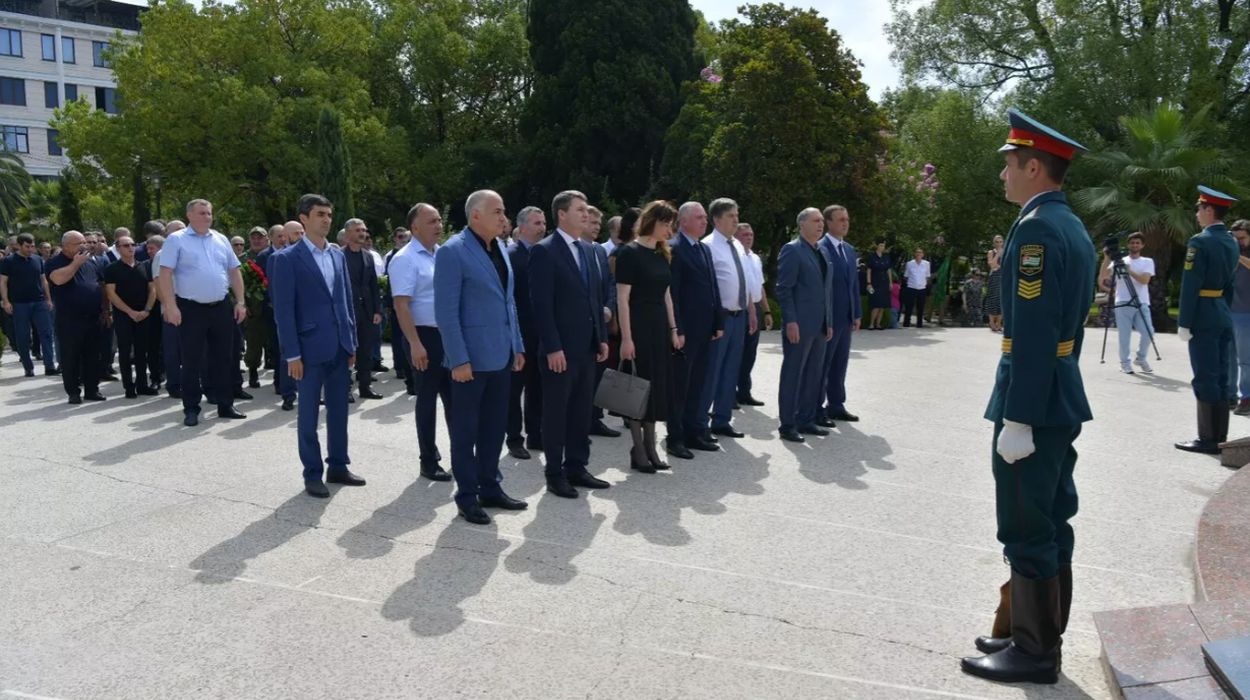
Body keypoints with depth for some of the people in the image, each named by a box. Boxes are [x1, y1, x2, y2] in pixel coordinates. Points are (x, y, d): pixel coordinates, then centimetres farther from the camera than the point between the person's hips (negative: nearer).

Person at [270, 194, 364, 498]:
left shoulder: (338, 255, 11)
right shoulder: (287, 258, -7)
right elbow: (283, 309, -10)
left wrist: (352, 342, 10)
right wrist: (292, 354, -13)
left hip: (340, 347, 5)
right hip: (311, 348, -5)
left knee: (339, 411, 12)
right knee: (309, 414, 5)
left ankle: (338, 467, 24)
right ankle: (312, 475, 15)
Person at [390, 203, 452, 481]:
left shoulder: (444, 254, 10)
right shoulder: (405, 259, -12)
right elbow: (401, 305, -18)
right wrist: (415, 344, -23)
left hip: (450, 334, 7)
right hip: (425, 336, -6)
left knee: (454, 396, 12)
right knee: (427, 399, 4)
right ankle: (429, 461, 16)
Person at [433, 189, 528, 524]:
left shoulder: (500, 248, 11)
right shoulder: (453, 251, -13)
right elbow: (446, 311, -16)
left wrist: (517, 346, 13)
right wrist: (459, 359, -19)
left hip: (500, 355, 7)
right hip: (471, 357, -7)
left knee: (495, 426, 15)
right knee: (466, 429, 5)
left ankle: (490, 487, 27)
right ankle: (467, 496, 16)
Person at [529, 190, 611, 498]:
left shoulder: (588, 250, 13)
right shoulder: (544, 251, -11)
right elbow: (541, 304, -16)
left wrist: (602, 337, 12)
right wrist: (552, 347, -19)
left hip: (587, 347, 7)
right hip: (560, 349, -7)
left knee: (582, 411, 13)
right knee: (556, 412, 4)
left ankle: (576, 467, 24)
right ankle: (555, 474, 14)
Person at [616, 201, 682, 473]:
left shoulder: (661, 254, 11)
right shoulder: (629, 252, -11)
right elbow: (622, 298, -15)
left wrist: (673, 330, 11)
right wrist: (626, 338, -19)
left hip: (660, 327, 7)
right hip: (638, 327, -7)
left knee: (657, 386, 9)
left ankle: (650, 448, 18)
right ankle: (638, 451, 8)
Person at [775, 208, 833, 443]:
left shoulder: (823, 251, 16)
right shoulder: (791, 250, -8)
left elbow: (827, 289, 18)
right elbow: (784, 289, -13)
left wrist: (829, 322, 14)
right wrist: (790, 321, -18)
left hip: (820, 326, 8)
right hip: (799, 325, -8)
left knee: (814, 375, 11)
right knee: (792, 375, 0)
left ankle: (806, 420, 21)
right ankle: (787, 425, 7)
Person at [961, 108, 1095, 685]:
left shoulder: (1036, 229, -18)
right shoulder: (1073, 228, 14)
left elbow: (1033, 334, -23)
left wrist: (1016, 420, -22)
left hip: (1034, 401, -10)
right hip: (1062, 398, 10)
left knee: (1028, 531, 0)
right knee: (1050, 525, 16)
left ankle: (1034, 652, 12)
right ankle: (1040, 635, 29)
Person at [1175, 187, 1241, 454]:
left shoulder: (1200, 242, -15)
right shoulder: (1232, 243, 13)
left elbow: (1190, 286, -18)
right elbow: (1230, 284, 17)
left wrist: (1184, 322, -16)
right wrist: (1222, 309, 21)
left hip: (1203, 318, -9)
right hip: (1224, 317, 9)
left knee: (1205, 379, -5)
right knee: (1220, 377, 11)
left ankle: (1208, 439, -2)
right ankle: (1220, 437, 16)